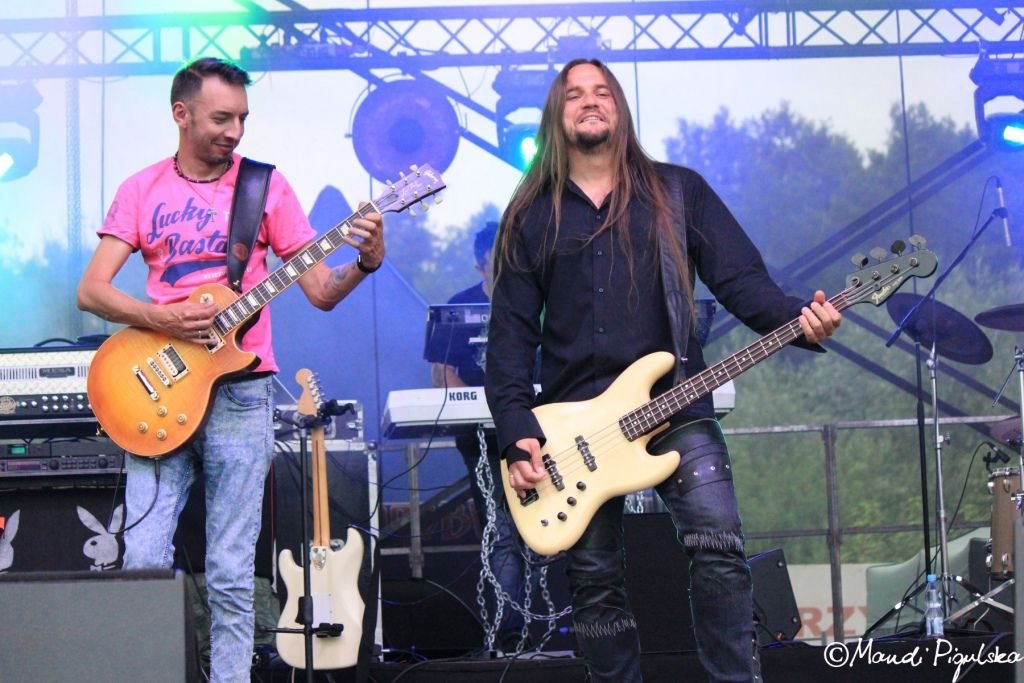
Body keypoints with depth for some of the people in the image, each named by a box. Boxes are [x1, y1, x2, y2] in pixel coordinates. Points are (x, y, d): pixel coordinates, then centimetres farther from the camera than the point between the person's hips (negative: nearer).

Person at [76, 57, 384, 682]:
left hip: (239, 392, -1)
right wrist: (159, 317, -14)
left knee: (230, 573, -2)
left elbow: (321, 291, 3)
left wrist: (365, 263, -16)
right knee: (144, 560, -4)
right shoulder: (141, 190, 8)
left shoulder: (265, 184, 4)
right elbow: (91, 290, 1)